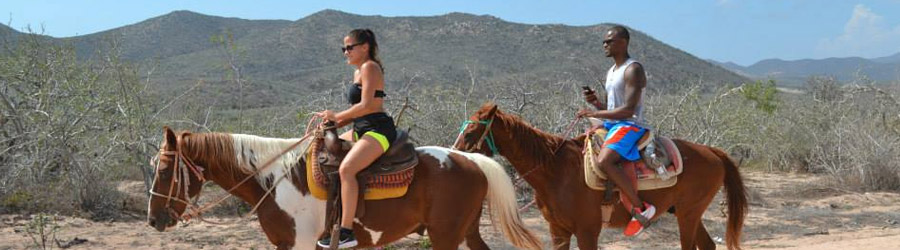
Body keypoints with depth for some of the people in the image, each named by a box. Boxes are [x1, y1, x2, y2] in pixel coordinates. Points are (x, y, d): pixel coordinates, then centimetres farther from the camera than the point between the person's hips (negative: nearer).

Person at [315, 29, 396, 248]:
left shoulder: (369, 67, -8)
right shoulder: (359, 71, 21)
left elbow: (366, 105, -19)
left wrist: (337, 116, -11)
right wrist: (334, 123, 7)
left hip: (378, 130, -11)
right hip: (362, 130, 11)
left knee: (346, 168, -29)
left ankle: (346, 231, -31)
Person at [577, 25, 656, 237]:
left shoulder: (633, 70, -10)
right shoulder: (611, 73, 19)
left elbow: (628, 110, -19)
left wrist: (595, 113, -18)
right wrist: (595, 102, 4)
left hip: (630, 126, -11)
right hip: (610, 125, 11)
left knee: (603, 161, -34)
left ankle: (640, 208, -26)